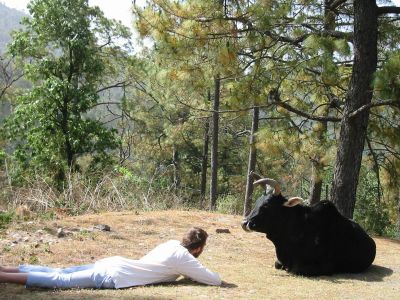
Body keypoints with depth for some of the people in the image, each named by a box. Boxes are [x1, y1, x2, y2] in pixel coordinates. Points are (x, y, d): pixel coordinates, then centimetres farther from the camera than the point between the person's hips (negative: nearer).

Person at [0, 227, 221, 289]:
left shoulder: (172, 244, 16)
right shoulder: (184, 258, -6)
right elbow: (216, 280, -4)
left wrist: (195, 273, 25)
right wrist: (204, 275, 17)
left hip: (113, 263, 8)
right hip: (113, 276, -8)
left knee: (59, 274, 8)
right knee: (61, 281, -11)